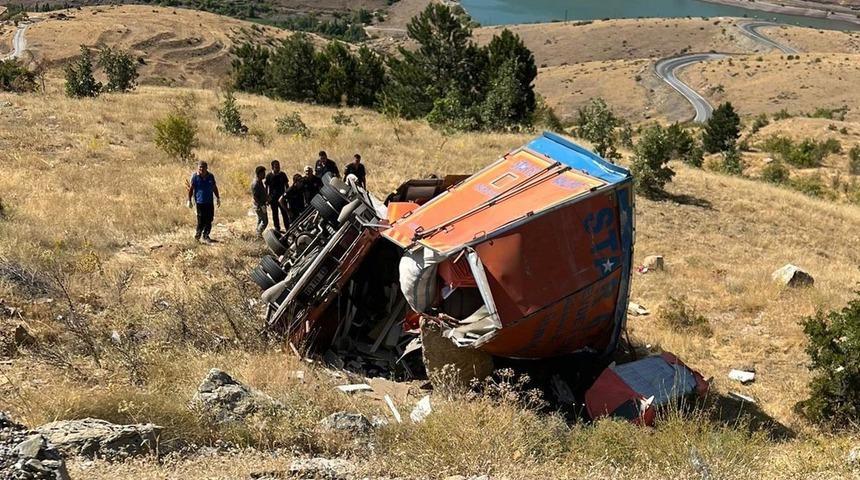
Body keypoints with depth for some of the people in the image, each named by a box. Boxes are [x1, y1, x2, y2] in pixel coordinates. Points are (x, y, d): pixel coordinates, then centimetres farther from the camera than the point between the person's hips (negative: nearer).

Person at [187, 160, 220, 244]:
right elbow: (191, 189, -1)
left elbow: (214, 188, 16)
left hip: (209, 202, 4)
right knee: (201, 220, -4)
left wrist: (218, 198, 17)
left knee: (209, 220, 5)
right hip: (200, 202, -4)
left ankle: (205, 236, 16)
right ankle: (198, 234, 19)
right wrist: (189, 200, -2)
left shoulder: (210, 176, 5)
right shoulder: (195, 176, -5)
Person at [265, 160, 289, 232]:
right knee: (275, 213, 8)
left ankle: (288, 228, 7)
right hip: (273, 198, -1)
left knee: (284, 213, 1)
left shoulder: (283, 175, 1)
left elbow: (286, 185, 10)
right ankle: (277, 228, 18)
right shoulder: (269, 176, -4)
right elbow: (266, 187, 1)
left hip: (282, 197, 1)